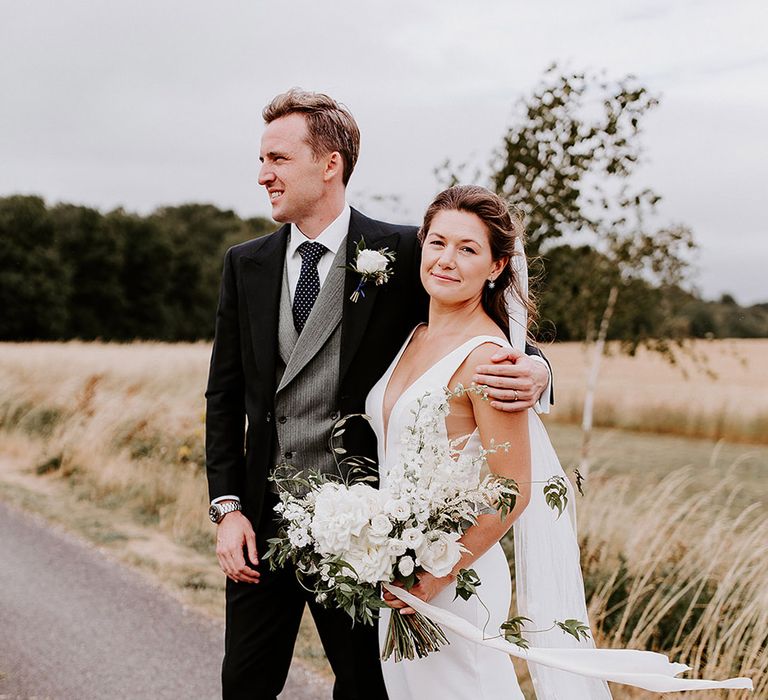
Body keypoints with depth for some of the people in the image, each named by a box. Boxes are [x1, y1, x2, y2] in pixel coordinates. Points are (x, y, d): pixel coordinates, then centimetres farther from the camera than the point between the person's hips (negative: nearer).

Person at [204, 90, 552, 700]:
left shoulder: (402, 254, -6)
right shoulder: (246, 264, 6)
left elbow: (487, 337, -1)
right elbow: (226, 396, 8)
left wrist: (533, 372, -24)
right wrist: (227, 508, 0)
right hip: (263, 517, 4)